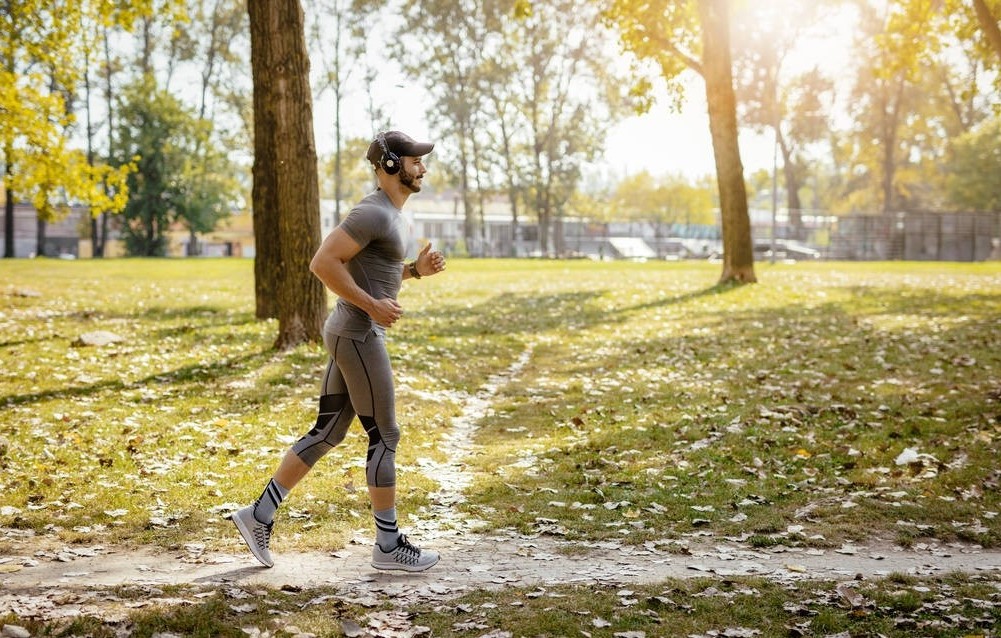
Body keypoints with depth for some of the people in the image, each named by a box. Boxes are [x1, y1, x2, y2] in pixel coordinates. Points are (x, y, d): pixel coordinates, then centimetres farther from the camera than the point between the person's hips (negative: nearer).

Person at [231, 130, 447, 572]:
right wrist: (372, 305, -21)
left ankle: (259, 515, 17)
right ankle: (388, 545, 8)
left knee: (327, 433, 12)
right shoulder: (373, 212, -16)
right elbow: (323, 263, -23)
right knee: (384, 436, -2)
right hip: (359, 336, -10)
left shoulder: (390, 213, 17)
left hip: (350, 334, 10)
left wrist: (416, 269, 12)